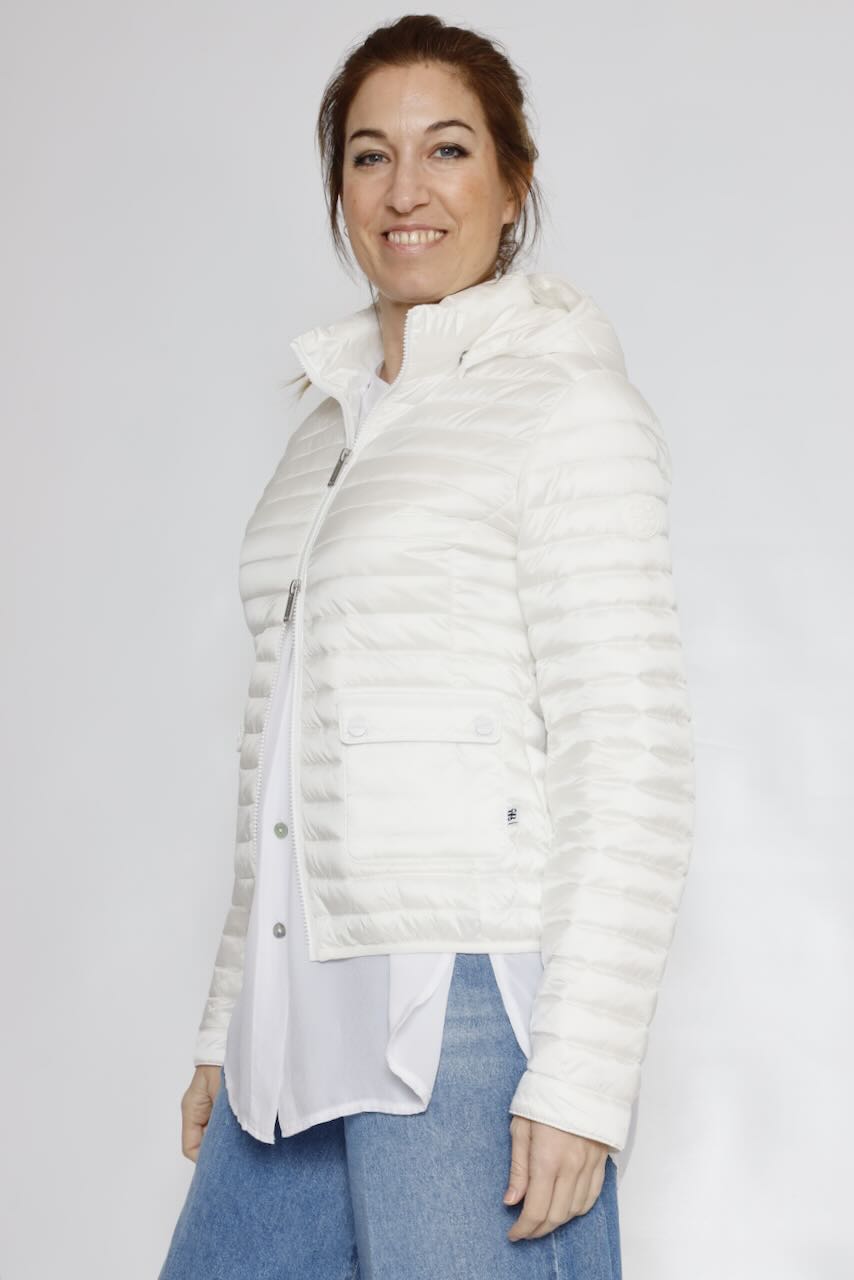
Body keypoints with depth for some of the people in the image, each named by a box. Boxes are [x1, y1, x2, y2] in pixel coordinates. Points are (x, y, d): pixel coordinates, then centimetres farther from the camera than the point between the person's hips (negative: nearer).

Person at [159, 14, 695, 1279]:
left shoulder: (567, 403, -6)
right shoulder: (332, 427, 17)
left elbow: (632, 759, -12)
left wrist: (581, 1074, -17)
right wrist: (229, 1027, 18)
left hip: (474, 1003, -7)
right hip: (307, 1027, 7)